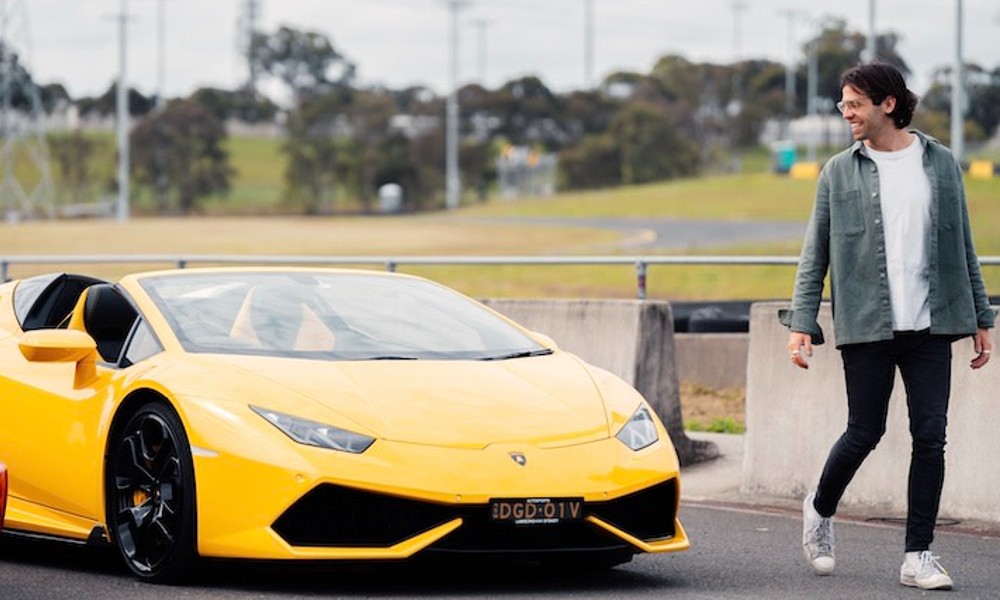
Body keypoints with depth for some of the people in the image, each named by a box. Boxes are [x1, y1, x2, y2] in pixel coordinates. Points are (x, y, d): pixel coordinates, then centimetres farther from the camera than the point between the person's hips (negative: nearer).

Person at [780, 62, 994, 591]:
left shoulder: (940, 164, 8)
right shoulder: (839, 172, 5)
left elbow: (962, 246, 13)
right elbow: (814, 255, 5)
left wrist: (980, 319, 11)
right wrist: (801, 324, -3)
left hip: (930, 326, 1)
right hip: (866, 326, -1)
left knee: (931, 437, -2)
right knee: (865, 433, 2)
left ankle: (918, 556, 5)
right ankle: (820, 509, 31)